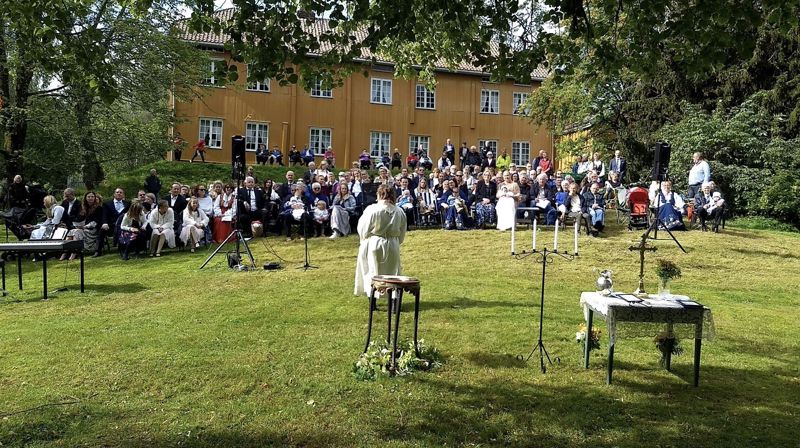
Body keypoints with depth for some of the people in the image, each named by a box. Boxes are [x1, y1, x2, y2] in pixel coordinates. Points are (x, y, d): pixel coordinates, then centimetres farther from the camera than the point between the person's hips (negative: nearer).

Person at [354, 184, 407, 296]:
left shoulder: (371, 209, -15)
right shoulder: (400, 212, -4)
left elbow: (363, 230, -7)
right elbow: (402, 234, 4)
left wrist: (363, 240, 14)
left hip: (373, 245, -3)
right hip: (392, 246, 3)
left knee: (372, 272, 11)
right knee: (392, 272, 14)